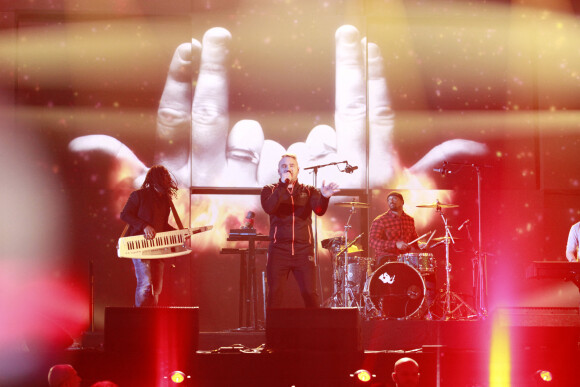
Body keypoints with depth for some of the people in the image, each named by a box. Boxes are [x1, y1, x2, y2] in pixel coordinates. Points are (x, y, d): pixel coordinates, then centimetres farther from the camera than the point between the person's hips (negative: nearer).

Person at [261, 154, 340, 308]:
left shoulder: (308, 191, 12)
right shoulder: (270, 190, 9)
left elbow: (319, 210, -8)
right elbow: (269, 208, -13)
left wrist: (324, 197, -30)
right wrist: (283, 185, -17)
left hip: (304, 250, 1)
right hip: (278, 251, -1)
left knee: (310, 294, -6)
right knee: (275, 294, -2)